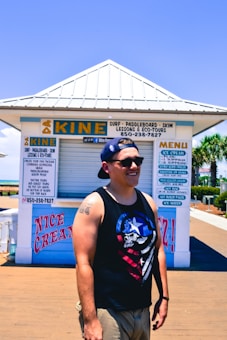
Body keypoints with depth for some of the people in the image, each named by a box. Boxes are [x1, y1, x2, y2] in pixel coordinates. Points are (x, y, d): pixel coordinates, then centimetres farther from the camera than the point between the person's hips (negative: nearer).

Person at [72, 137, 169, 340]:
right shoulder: (94, 204, -14)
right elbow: (83, 263, -17)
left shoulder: (148, 202, 4)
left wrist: (164, 296, 10)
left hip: (143, 310, 6)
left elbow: (158, 250, 12)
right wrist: (90, 319, -19)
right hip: (107, 312, -6)